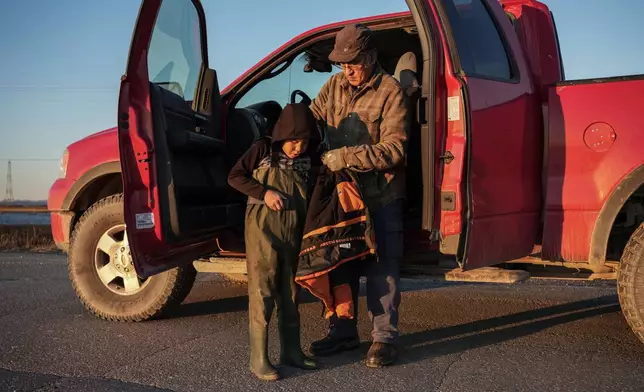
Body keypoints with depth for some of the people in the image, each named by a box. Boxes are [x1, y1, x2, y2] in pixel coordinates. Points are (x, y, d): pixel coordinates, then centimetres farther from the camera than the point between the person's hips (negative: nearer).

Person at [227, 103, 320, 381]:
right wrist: (264, 193, -15)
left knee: (290, 293, 12)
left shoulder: (308, 159, 7)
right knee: (262, 293, -3)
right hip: (263, 228, -5)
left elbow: (312, 194, 15)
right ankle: (259, 359, 2)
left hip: (294, 232, 5)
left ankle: (291, 351, 23)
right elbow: (235, 176, -3)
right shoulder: (263, 149, -4)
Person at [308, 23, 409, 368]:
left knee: (381, 268, 0)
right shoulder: (335, 86, 5)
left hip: (382, 196, -5)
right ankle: (343, 332, 24)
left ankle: (384, 337, 10)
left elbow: (394, 149, -18)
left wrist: (347, 157, -24)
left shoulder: (390, 91, -12)